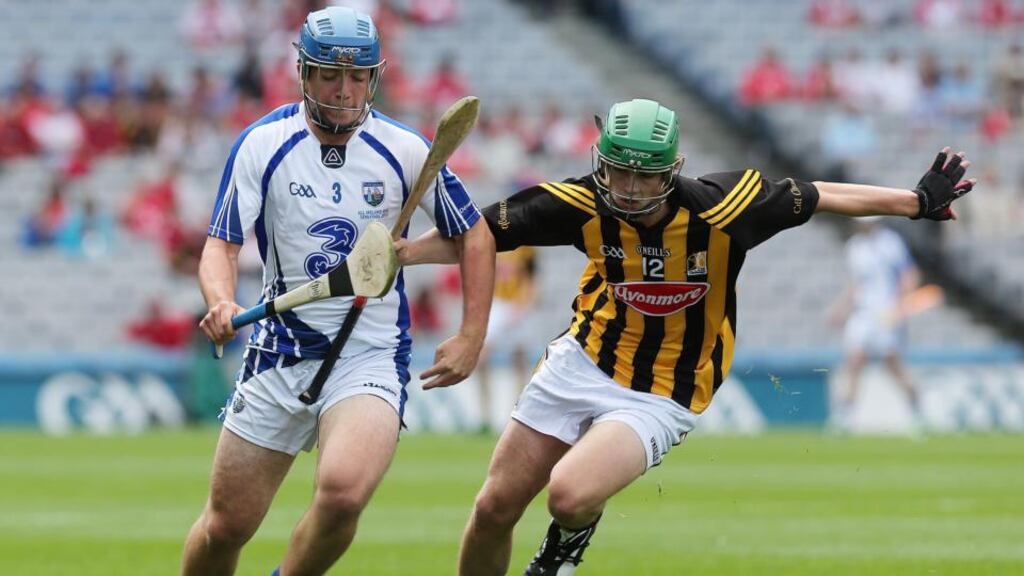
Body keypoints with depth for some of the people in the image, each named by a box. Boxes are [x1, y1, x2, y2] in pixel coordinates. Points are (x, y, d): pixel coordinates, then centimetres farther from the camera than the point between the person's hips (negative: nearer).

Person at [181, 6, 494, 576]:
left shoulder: (404, 150, -3)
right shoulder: (261, 145, -4)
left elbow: (474, 234, 9)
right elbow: (222, 244, -5)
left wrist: (472, 336, 1)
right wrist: (222, 303, -27)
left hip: (372, 354, -1)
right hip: (280, 353, 1)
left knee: (342, 492, -28)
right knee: (226, 525, 3)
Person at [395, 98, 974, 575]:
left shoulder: (720, 209, -22)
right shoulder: (583, 206, -15)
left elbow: (817, 197, -7)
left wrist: (920, 200, 2)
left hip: (660, 398, -3)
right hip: (582, 362, 3)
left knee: (570, 496, -26)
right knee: (495, 508, 3)